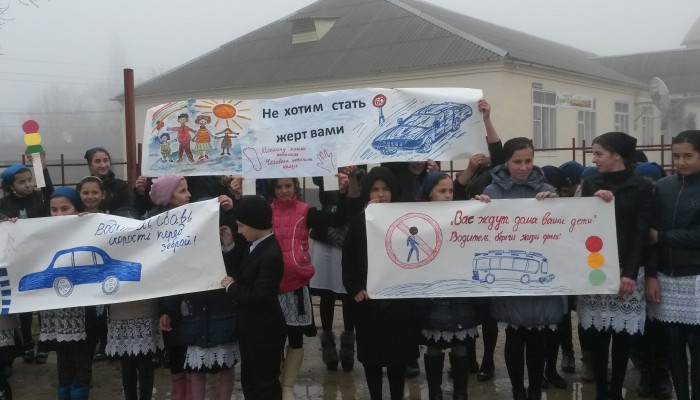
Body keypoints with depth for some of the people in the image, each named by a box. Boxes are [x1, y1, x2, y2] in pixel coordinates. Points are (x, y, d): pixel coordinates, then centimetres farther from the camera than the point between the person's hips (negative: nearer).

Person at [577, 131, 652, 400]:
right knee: (596, 333, 0)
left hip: (625, 270, -2)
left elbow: (641, 232, -4)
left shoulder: (640, 187, 1)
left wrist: (630, 273, -12)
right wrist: (595, 202, -13)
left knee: (622, 334, 1)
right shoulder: (591, 184, 10)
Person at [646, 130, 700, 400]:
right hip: (665, 278, 3)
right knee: (673, 346, 9)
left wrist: (661, 237, -6)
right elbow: (650, 233, 5)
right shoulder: (663, 187, 6)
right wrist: (651, 275, -1)